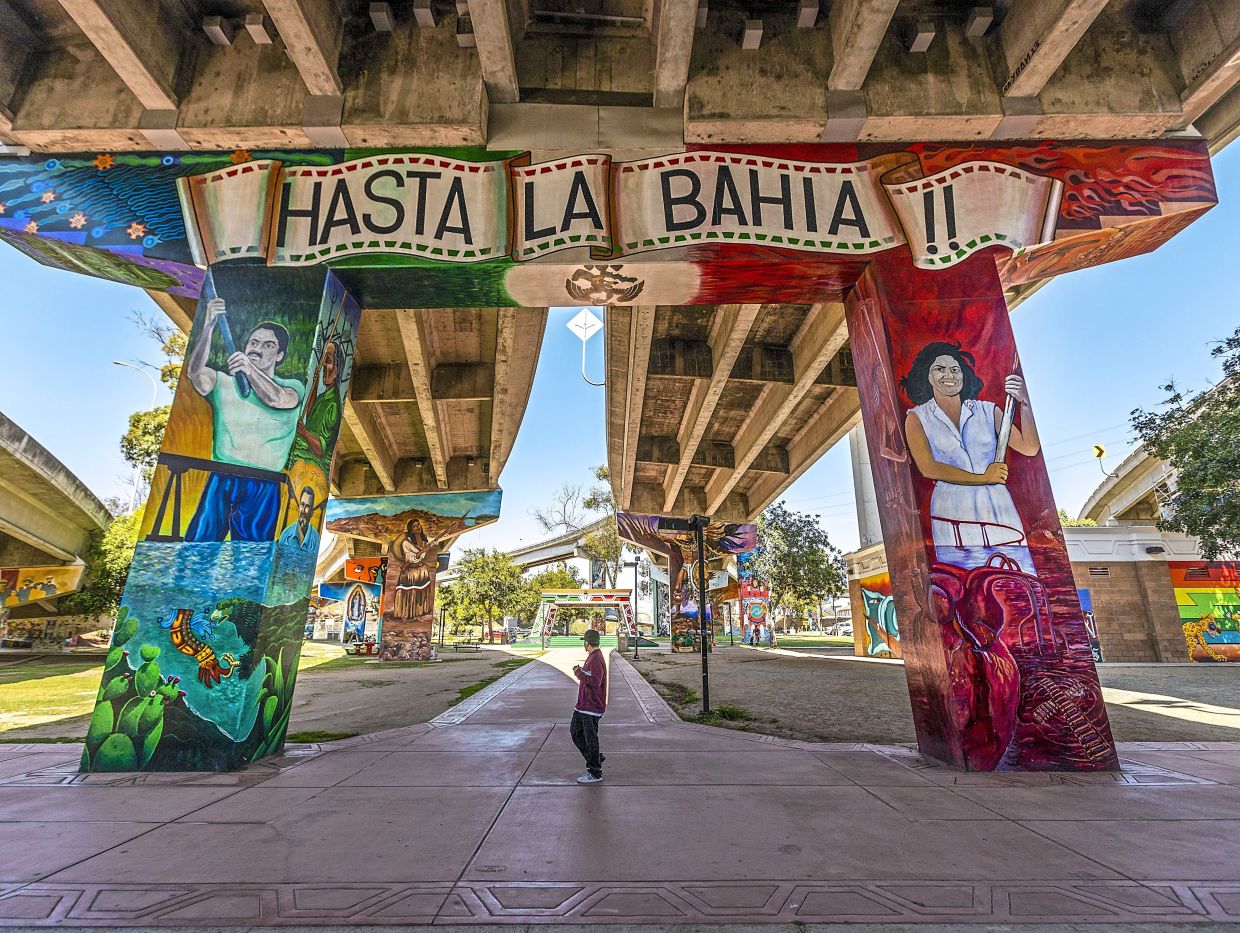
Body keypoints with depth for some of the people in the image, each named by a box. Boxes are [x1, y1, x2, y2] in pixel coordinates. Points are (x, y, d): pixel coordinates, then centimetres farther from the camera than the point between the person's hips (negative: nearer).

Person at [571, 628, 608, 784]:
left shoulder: (596, 660, -20)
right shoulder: (591, 657, 12)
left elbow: (594, 682, -28)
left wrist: (579, 673, -20)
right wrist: (580, 671, 10)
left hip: (592, 707, -10)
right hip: (583, 706, 10)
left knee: (591, 739, 0)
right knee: (575, 732, 17)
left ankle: (595, 773, 13)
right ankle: (595, 758, 29)